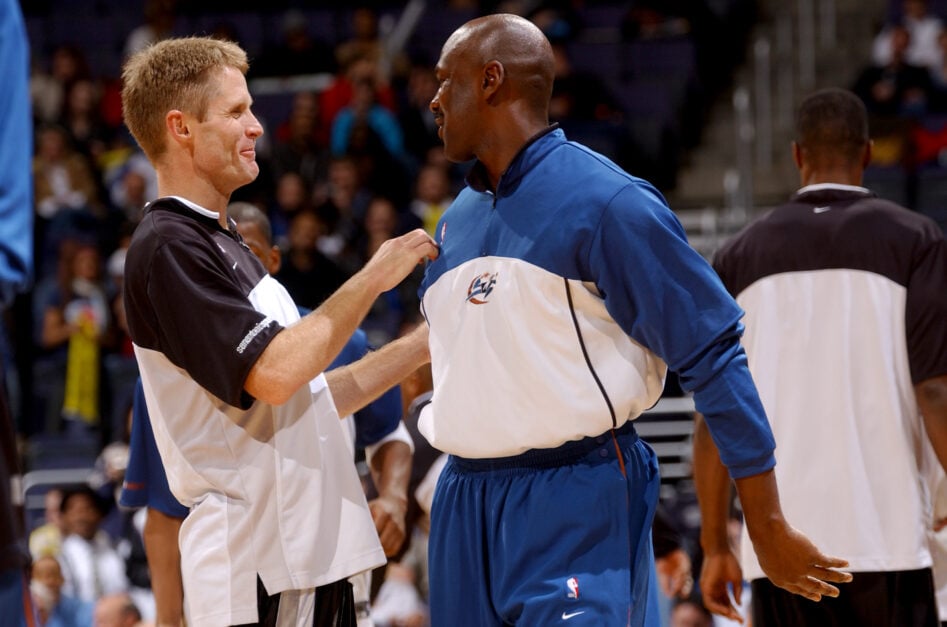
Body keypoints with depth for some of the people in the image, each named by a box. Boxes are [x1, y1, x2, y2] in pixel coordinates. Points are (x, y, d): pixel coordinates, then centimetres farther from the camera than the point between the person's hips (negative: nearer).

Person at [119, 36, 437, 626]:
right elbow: (274, 374, -22)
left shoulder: (225, 245, 19)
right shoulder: (166, 248, -12)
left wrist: (422, 344, 16)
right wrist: (372, 278, -13)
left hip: (312, 552, 9)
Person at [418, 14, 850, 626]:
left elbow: (712, 354, -11)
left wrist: (769, 529, -12)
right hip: (462, 509, 7)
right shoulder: (456, 221, 13)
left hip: (578, 509, -7)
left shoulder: (605, 202, -10)